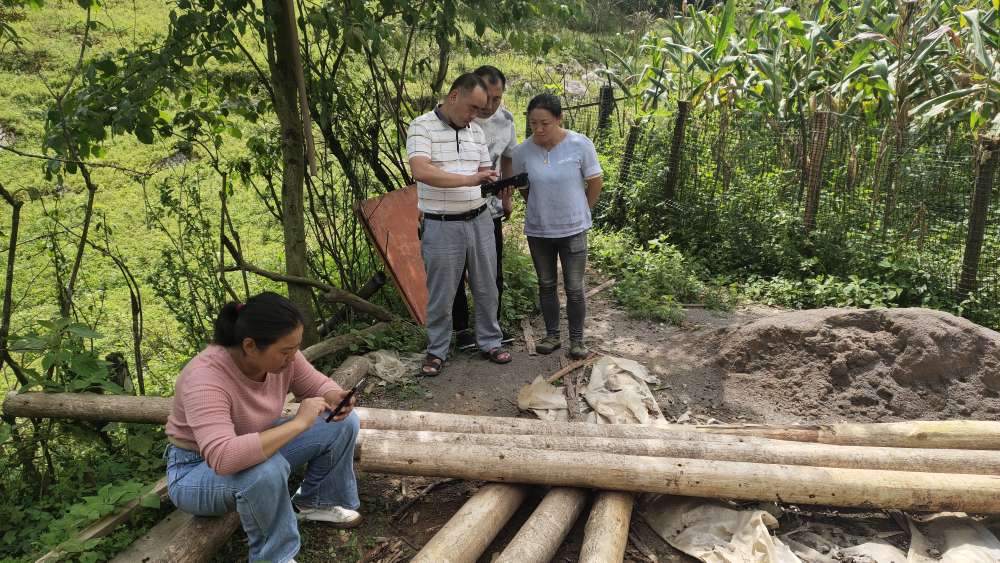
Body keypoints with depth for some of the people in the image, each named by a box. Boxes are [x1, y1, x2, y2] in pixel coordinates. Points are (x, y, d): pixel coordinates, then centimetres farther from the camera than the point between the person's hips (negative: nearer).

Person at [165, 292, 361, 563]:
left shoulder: (280, 355, -17)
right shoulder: (206, 378, -37)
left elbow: (317, 385, -1)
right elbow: (223, 458, -47)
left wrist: (336, 399, -25)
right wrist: (298, 423, -44)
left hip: (257, 446, 7)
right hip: (198, 470, -7)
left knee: (344, 423, -5)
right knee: (267, 469, -39)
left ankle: (314, 502, 17)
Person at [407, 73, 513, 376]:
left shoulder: (477, 131, 10)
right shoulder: (422, 127, -10)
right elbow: (421, 171, -25)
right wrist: (470, 179, -27)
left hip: (479, 221, 5)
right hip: (441, 227, -5)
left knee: (486, 287, 13)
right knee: (441, 294, 6)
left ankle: (490, 342, 30)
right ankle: (437, 350, 23)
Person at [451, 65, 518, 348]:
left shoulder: (505, 119, -2)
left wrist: (507, 197, 11)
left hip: (490, 208, 4)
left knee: (493, 272, 13)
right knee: (455, 272, 8)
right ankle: (461, 328, 24)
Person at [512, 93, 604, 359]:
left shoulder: (580, 145, -14)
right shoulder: (523, 151, -9)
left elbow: (595, 183, -2)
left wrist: (579, 212, 6)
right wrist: (541, 210, 10)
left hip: (573, 230, -2)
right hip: (538, 230, 2)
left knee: (574, 288, 5)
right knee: (546, 285, 14)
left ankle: (577, 339, 21)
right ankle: (552, 335, 29)